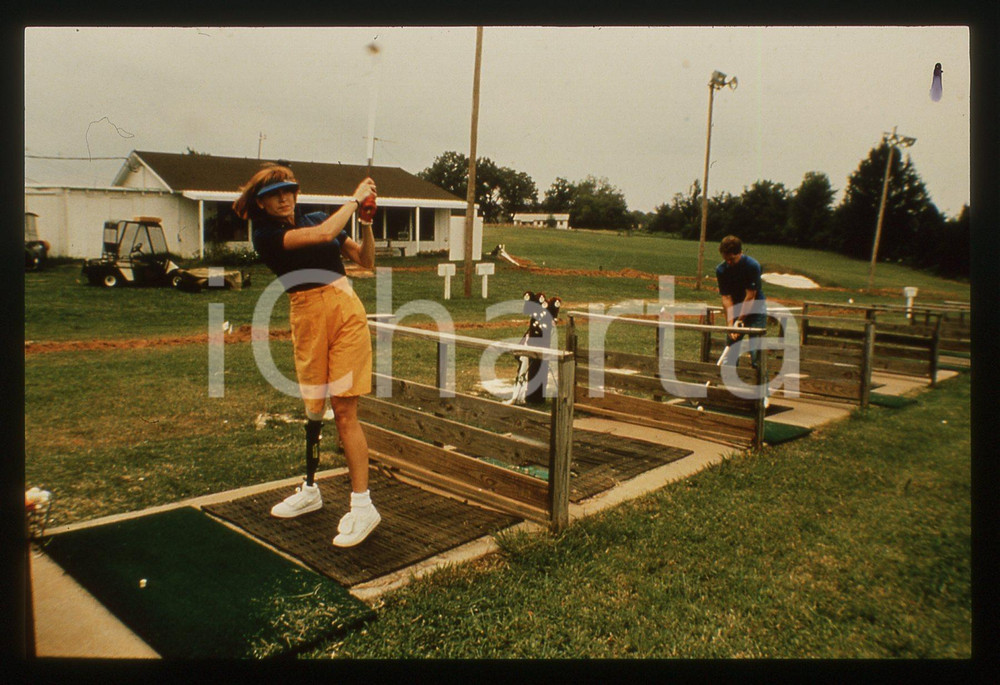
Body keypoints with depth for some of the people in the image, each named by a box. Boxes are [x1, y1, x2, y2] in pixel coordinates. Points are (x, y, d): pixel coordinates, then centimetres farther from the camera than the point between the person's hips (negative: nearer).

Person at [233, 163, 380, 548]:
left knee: (343, 411, -7)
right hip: (305, 317, 1)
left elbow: (366, 261, 12)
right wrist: (355, 199, -5)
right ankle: (310, 490, 33)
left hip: (345, 313, 0)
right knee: (313, 407, 12)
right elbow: (323, 234, -16)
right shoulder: (265, 235, -1)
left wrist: (366, 224, -2)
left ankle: (362, 506, -3)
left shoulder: (316, 217, 10)